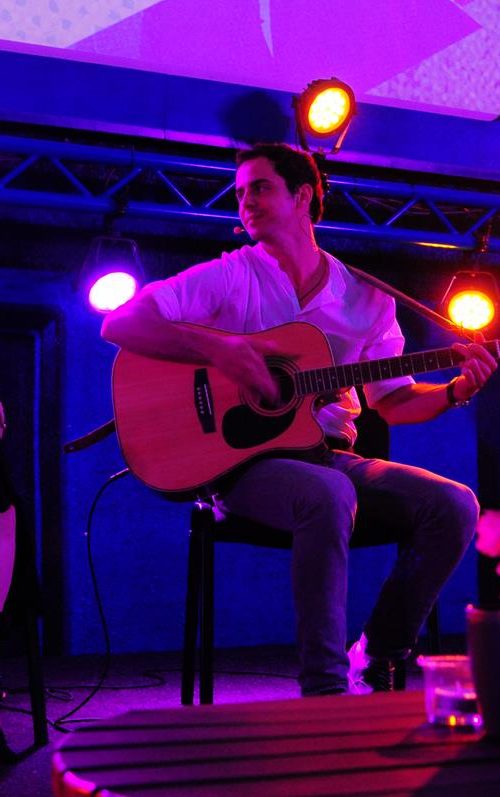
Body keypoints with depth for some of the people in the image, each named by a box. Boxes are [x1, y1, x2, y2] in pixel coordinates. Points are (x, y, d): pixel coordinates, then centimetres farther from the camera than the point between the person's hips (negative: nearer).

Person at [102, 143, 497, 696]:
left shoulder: (365, 297, 12)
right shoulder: (228, 277, 2)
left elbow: (395, 402, 15)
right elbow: (120, 324, -7)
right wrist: (215, 349, -19)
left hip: (332, 457, 5)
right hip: (242, 458, -4)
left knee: (454, 505, -17)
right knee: (330, 494, -37)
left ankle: (374, 665, -5)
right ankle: (324, 690, -28)